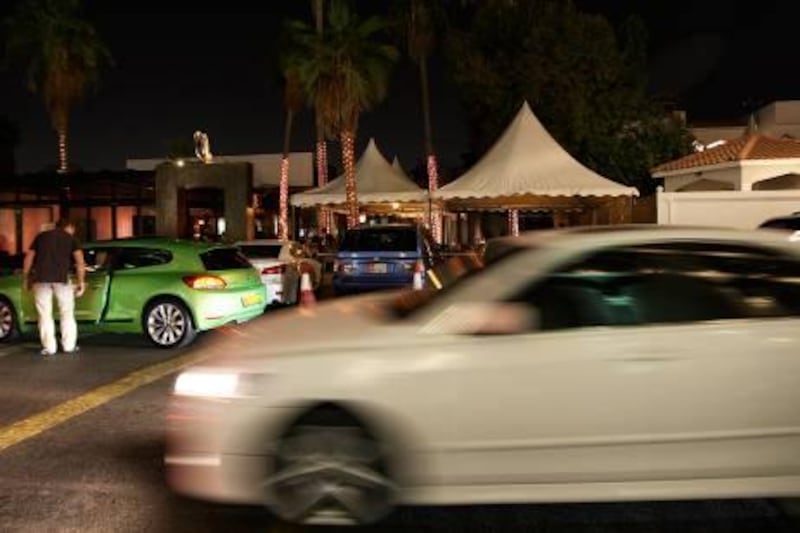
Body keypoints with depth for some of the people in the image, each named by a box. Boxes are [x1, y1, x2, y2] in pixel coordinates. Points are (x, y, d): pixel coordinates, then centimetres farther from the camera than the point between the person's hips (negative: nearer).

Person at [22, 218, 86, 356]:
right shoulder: (71, 238, 13)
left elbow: (28, 258, 16)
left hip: (41, 278, 2)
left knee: (44, 314, 8)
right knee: (67, 312, 10)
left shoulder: (41, 236, 20)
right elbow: (80, 261, 1)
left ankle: (49, 347, 8)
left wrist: (26, 279, 21)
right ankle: (69, 345, 11)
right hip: (61, 277, -2)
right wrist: (81, 282, 4)